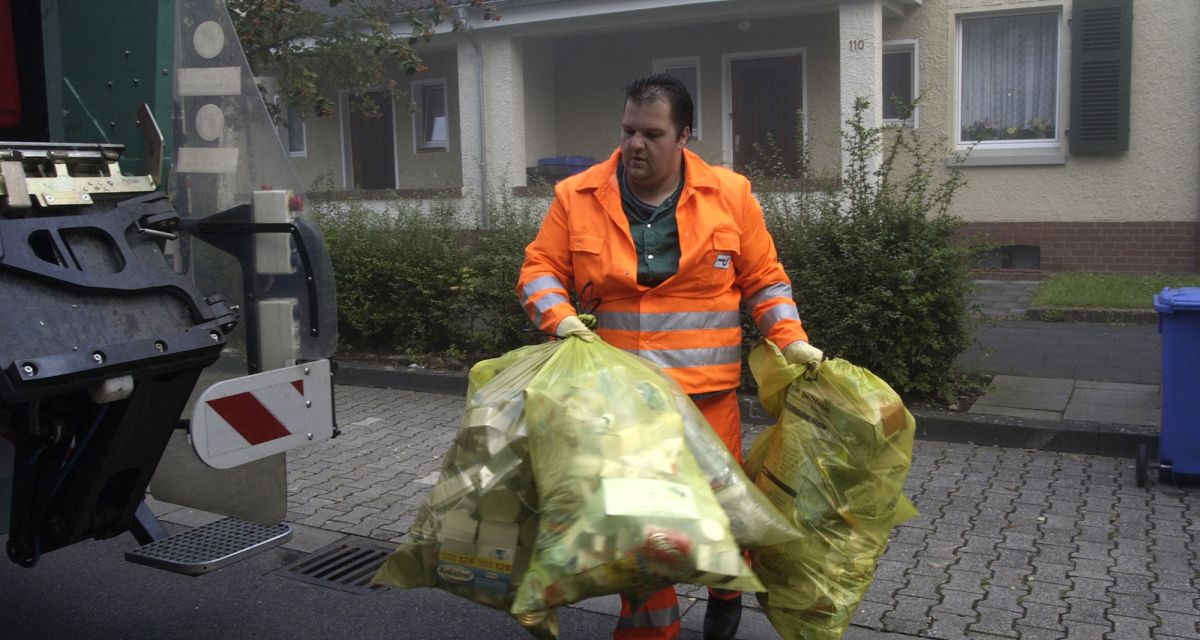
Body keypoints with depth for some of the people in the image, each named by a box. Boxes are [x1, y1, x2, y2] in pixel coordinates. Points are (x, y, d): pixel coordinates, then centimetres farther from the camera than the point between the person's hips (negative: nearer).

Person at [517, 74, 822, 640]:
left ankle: (726, 590, 41)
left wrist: (791, 339, -2)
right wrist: (561, 318, -15)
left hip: (707, 391, 0)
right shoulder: (576, 197, 1)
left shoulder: (730, 194, 2)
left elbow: (763, 279, 8)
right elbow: (539, 270, 4)